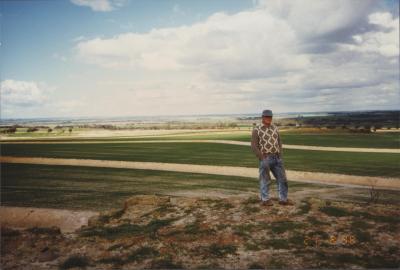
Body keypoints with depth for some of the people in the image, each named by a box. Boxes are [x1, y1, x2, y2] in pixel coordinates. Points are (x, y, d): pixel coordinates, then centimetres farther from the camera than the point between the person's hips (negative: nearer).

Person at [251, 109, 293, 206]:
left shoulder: (274, 127, 10)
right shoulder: (256, 129, -7)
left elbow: (279, 142, 14)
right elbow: (254, 146, -10)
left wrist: (280, 156, 4)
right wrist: (262, 158, -15)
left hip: (276, 158, 6)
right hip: (265, 158, -5)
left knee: (282, 178, 5)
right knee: (265, 180, 3)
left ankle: (283, 199, 13)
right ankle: (265, 200, 15)